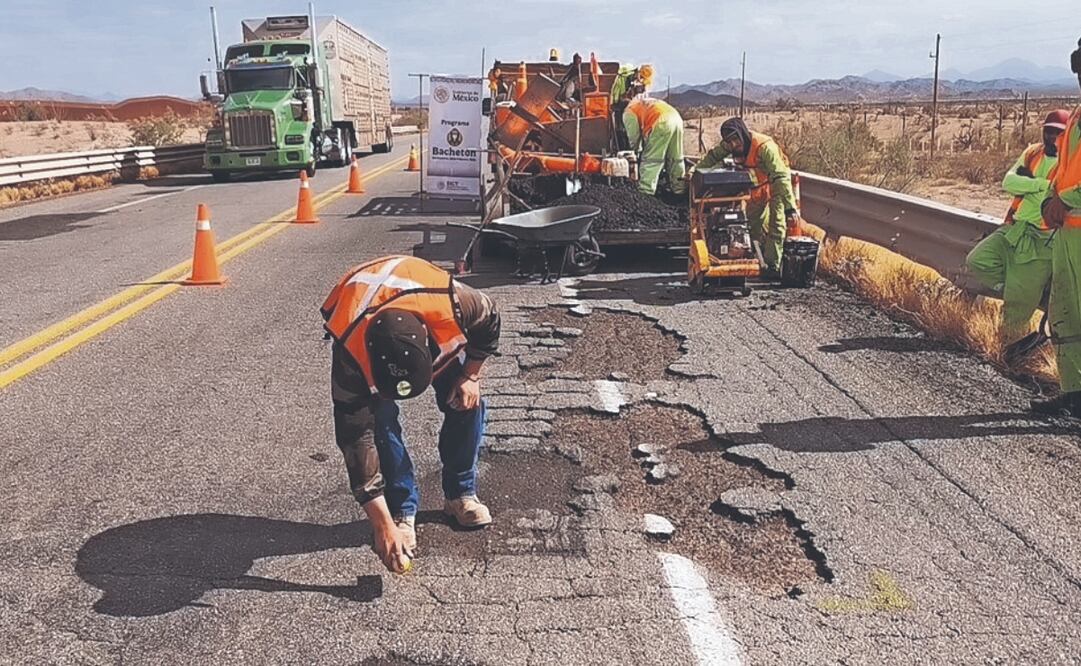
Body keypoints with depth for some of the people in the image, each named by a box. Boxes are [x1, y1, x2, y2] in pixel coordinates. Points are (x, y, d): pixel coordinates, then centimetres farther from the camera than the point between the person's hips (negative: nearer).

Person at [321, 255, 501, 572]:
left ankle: (460, 494, 13)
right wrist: (383, 525, -34)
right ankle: (401, 512, -1)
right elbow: (356, 439, -35)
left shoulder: (452, 302, -44)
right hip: (358, 327, -1)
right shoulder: (351, 355, -42)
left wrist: (470, 375, -16)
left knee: (465, 403, -8)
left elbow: (490, 322, -17)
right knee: (378, 419, -20)